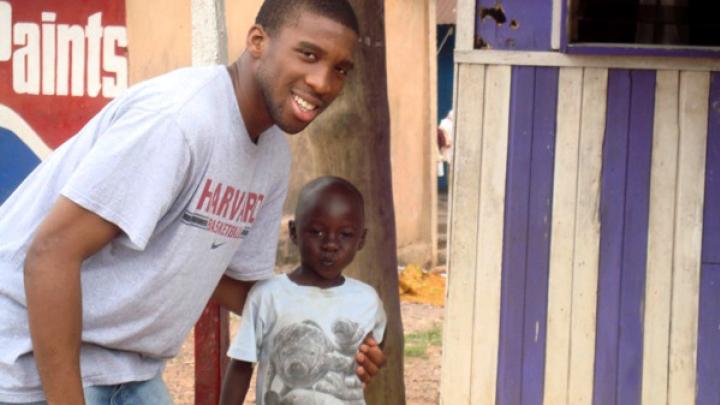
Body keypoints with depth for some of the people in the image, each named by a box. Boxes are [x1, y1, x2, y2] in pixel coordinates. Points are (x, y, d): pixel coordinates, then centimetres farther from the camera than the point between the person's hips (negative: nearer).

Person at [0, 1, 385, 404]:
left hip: (128, 370, 9)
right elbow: (52, 253, -26)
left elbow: (239, 276, 15)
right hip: (36, 360, -9)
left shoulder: (274, 154, 3)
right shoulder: (180, 115, -24)